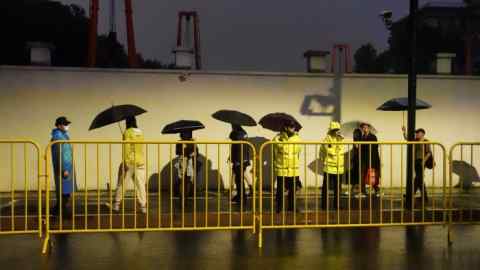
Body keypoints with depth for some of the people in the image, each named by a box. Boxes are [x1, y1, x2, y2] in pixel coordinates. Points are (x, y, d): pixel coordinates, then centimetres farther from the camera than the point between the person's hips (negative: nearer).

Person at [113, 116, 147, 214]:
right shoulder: (140, 133, 8)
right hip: (140, 162, 4)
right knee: (140, 185, 4)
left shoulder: (127, 132, -8)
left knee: (121, 184, 8)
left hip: (129, 162, -4)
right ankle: (143, 206, 0)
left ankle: (117, 204, 13)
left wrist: (125, 161, -16)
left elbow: (126, 148, -16)